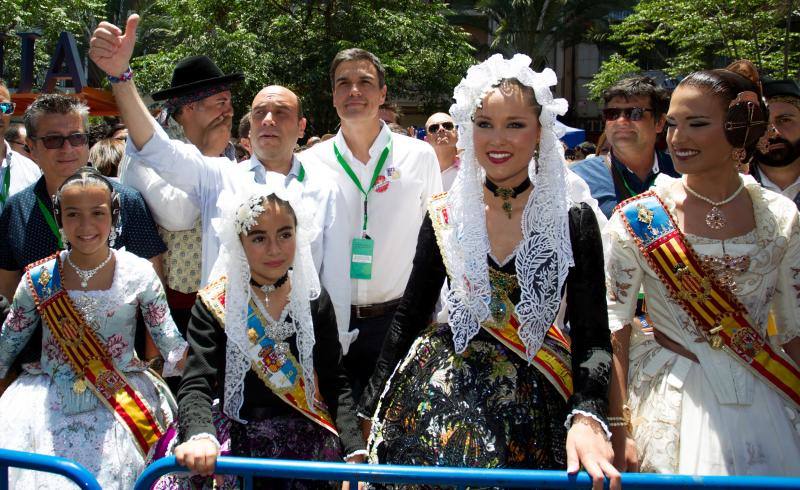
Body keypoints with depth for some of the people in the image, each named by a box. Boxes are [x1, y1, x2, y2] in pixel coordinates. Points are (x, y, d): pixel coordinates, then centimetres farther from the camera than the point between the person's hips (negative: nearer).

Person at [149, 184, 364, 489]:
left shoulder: (315, 301, 4)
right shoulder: (213, 306, -4)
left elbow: (335, 383, 5)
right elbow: (196, 386, -13)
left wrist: (355, 452, -8)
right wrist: (201, 437, -35)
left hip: (306, 441, 2)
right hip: (235, 438, -2)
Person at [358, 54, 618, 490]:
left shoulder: (573, 220, -4)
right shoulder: (443, 216, 1)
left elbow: (591, 335, -9)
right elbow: (409, 317, 7)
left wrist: (587, 417, -25)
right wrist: (373, 411, 4)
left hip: (531, 410, -1)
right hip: (441, 397, 2)